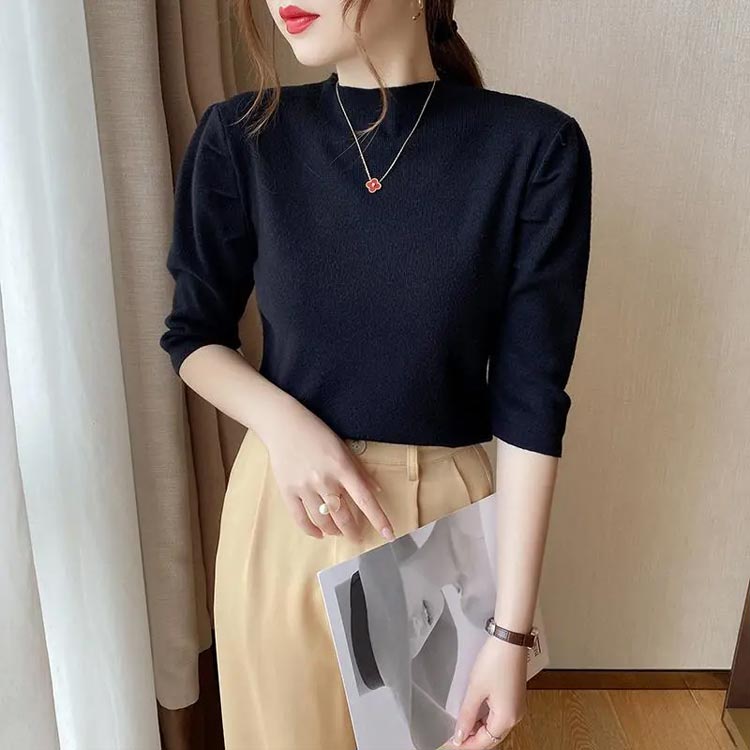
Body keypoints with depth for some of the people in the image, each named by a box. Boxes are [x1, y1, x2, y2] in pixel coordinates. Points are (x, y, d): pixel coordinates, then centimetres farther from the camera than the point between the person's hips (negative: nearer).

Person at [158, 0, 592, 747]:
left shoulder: (534, 147, -12)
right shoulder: (240, 138, -7)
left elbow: (530, 399, -11)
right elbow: (193, 336, 4)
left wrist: (510, 629, -10)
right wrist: (281, 420, -16)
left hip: (446, 515, -1)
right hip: (286, 510, 2)